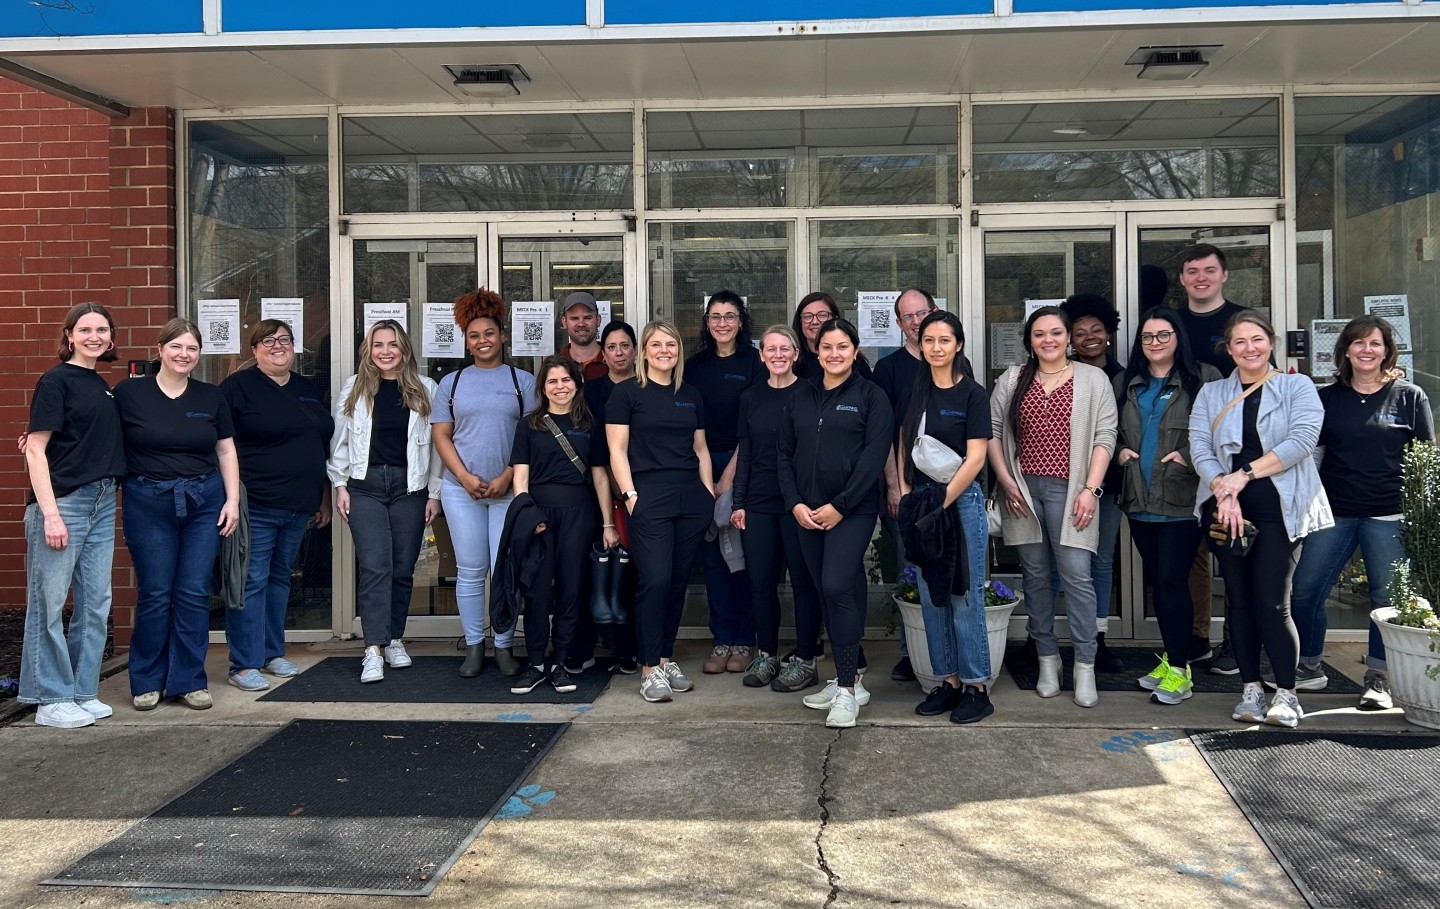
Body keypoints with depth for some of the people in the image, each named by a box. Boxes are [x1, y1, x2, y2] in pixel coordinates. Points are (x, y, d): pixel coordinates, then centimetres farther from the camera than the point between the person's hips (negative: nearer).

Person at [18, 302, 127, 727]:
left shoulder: (101, 386, 15)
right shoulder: (56, 380, -6)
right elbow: (35, 449, -10)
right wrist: (49, 513, -17)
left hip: (102, 503, 7)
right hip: (62, 501, -7)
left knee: (96, 603, 10)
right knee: (50, 603, 0)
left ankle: (83, 693, 20)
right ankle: (52, 700, 9)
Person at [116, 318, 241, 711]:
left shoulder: (210, 397, 7)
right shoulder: (129, 393, -1)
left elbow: (226, 450, 10)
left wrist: (233, 499, 4)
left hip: (203, 502, 2)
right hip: (148, 503, -2)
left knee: (195, 594, 3)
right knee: (154, 594, 2)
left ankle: (189, 680, 14)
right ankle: (146, 681, 17)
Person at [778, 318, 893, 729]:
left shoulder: (870, 396, -2)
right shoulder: (801, 398, 13)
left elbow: (874, 455, -9)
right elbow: (785, 453, 11)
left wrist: (839, 505, -14)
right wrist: (795, 503, -3)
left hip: (851, 510, -5)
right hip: (807, 513, 5)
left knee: (837, 587, -16)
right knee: (827, 594, 8)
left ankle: (847, 688, -9)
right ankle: (847, 679, 19)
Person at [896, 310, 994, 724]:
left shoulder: (973, 395, -5)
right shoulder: (915, 390, 10)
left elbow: (975, 460, -10)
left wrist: (941, 502, -14)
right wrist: (905, 492, 1)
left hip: (960, 500, -5)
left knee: (964, 596, -2)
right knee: (931, 596, 8)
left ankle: (976, 687, 7)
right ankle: (948, 680, 18)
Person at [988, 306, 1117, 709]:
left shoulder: (1093, 380, 4)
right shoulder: (1012, 380, 11)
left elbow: (1104, 437, 0)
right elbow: (992, 430, 9)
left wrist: (1091, 489, -9)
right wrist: (1006, 481, -1)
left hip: (1068, 490, -3)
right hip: (1022, 490, 3)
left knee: (1077, 575, -9)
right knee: (1035, 575, 8)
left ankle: (1085, 667, -2)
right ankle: (1047, 659, 18)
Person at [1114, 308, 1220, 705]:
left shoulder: (1203, 378, -3)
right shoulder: (1126, 382, 13)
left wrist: (1190, 457, -16)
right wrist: (1119, 450, 2)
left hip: (1182, 499, -5)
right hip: (1139, 500, 5)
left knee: (1172, 580, -7)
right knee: (1158, 580, 12)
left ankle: (1179, 670, 2)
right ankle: (1172, 658, 23)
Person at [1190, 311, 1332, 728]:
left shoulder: (1297, 387, 5)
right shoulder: (1211, 394, 12)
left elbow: (1303, 438, -9)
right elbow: (1200, 447, 1)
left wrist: (1245, 474, -16)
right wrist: (1223, 491, -16)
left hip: (1279, 508, -3)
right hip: (1227, 510, 3)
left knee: (1272, 603, -8)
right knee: (1239, 599, 6)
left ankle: (1287, 694, 4)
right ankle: (1251, 690, 14)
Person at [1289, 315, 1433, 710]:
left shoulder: (1409, 396, 3)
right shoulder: (1327, 398, 9)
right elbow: (1311, 455, 13)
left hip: (1389, 514, -2)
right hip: (1334, 512, 2)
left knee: (1388, 596, 3)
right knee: (1304, 589, 1)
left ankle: (1378, 679, 15)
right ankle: (1309, 669, 17)